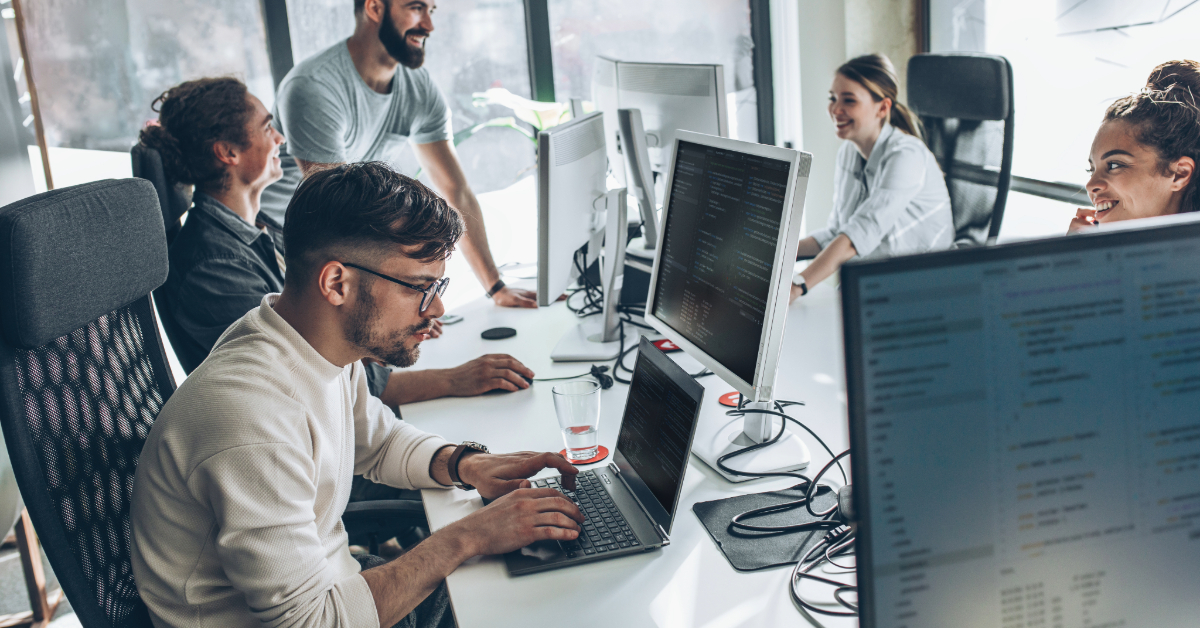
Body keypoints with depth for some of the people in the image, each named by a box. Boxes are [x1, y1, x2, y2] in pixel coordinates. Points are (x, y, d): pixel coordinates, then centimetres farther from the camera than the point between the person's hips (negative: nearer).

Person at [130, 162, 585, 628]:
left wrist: (468, 464, -4)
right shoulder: (254, 423, -33)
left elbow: (378, 440, 15)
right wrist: (466, 538, -25)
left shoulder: (332, 345, -5)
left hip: (315, 584, 8)